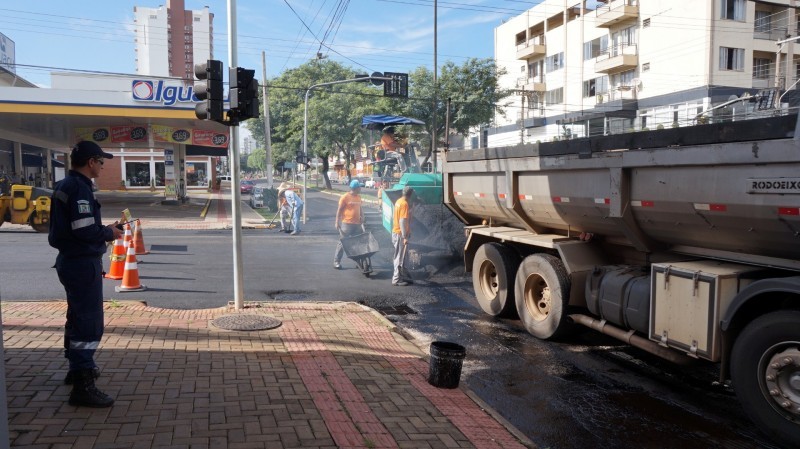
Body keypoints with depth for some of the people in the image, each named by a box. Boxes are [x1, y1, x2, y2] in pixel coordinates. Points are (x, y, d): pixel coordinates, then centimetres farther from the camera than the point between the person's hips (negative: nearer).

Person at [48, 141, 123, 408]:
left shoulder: (65, 186, 13)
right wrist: (110, 233, -8)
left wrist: (104, 229, 10)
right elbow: (86, 232, -26)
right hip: (83, 263, -11)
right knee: (90, 323, -8)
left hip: (70, 260, 11)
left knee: (78, 316, 23)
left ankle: (78, 367, 38)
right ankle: (83, 386, -6)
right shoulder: (79, 188, -19)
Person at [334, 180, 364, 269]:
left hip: (357, 224, 6)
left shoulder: (359, 197, 10)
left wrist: (362, 216, 5)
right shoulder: (345, 197, -9)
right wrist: (337, 222, -11)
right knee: (342, 242, -1)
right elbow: (339, 210, -7)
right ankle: (336, 261, 8)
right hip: (346, 224, -6)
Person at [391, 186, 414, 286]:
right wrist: (405, 237, -23)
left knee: (401, 256, 16)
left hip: (396, 232, 9)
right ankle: (396, 279, 4)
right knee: (400, 257, -2)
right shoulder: (405, 204, -19)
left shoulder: (399, 201, 10)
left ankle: (404, 276, 24)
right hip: (400, 234, -9)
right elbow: (403, 221, -24)